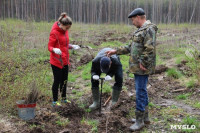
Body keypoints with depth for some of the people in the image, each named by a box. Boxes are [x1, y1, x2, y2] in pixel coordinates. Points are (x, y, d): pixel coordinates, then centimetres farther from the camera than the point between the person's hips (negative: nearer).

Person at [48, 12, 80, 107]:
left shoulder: (64, 31, 9)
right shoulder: (54, 32, -16)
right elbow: (49, 47, -15)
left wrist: (72, 46, 7)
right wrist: (55, 50, -35)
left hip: (64, 61, 8)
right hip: (56, 61, -8)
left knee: (64, 80, 16)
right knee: (57, 80, 0)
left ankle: (64, 98, 32)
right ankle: (54, 101, 13)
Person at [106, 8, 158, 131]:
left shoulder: (149, 29, -15)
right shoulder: (141, 30, 18)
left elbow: (149, 49, -24)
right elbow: (131, 47, 23)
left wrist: (143, 63, -19)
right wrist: (116, 51, 20)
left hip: (142, 68, -10)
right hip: (137, 67, 10)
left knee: (141, 92, -5)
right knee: (142, 91, 16)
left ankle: (140, 121, 4)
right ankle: (145, 117, 27)